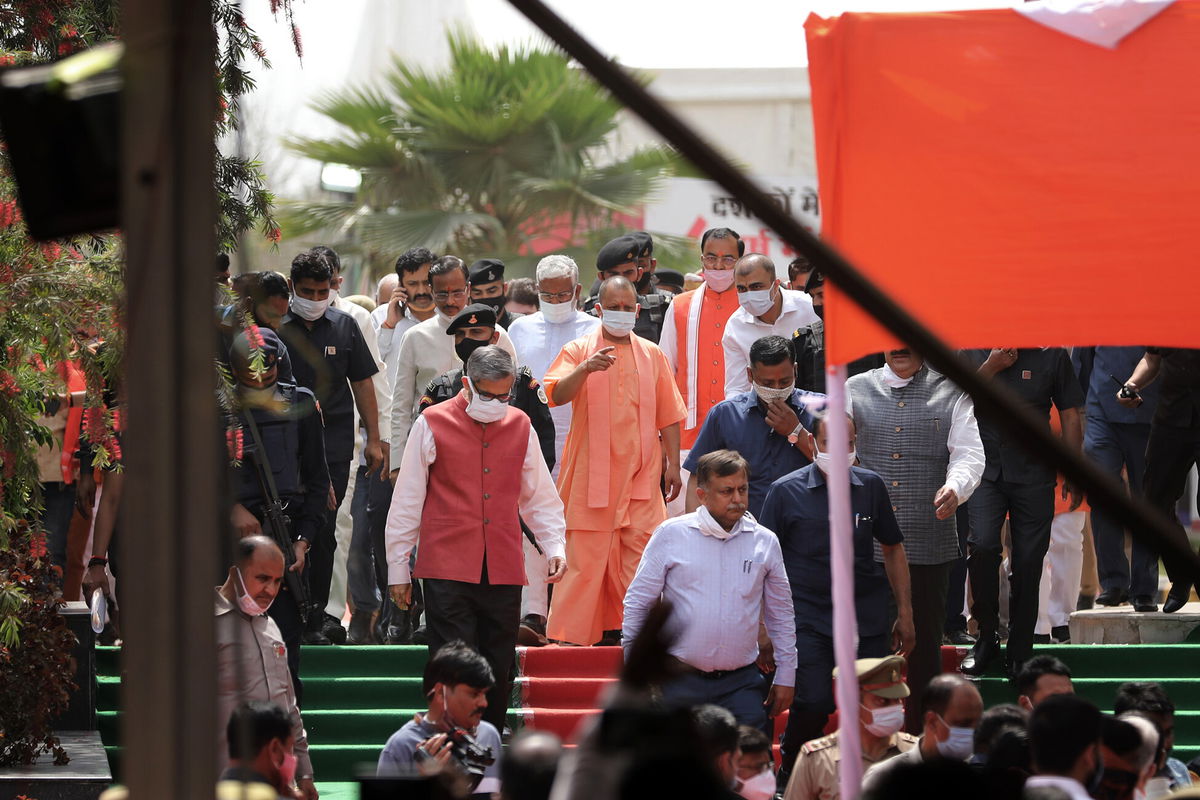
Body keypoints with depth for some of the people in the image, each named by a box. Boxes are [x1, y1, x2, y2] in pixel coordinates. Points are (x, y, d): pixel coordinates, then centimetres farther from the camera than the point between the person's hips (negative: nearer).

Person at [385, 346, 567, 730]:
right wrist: (397, 568, 5)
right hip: (447, 569, -3)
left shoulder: (520, 427, 11)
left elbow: (539, 497, 21)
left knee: (498, 670, 7)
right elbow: (406, 503, 5)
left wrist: (554, 546, 6)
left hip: (504, 570, 4)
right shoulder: (432, 424, 0)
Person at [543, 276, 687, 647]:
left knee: (641, 550, -4)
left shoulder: (652, 355, 13)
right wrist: (584, 369, -29)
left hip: (640, 474, 2)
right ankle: (573, 634, 1)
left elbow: (668, 416, 15)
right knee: (586, 553, -4)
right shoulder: (578, 350, 4)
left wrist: (672, 465, 9)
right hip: (591, 472, -2)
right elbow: (557, 395, -12)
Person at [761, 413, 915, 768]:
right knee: (813, 703, -16)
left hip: (866, 617, 3)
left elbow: (893, 549, 17)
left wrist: (905, 612, 14)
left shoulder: (871, 486, 7)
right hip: (807, 618, -3)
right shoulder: (785, 491, -2)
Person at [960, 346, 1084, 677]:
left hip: (1034, 474, 0)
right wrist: (991, 368, -8)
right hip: (985, 470, 0)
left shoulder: (1051, 355, 4)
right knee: (982, 546, -20)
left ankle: (1019, 653, 9)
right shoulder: (972, 352, 6)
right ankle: (987, 635, -2)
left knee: (1028, 562, -1)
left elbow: (1070, 417, 8)